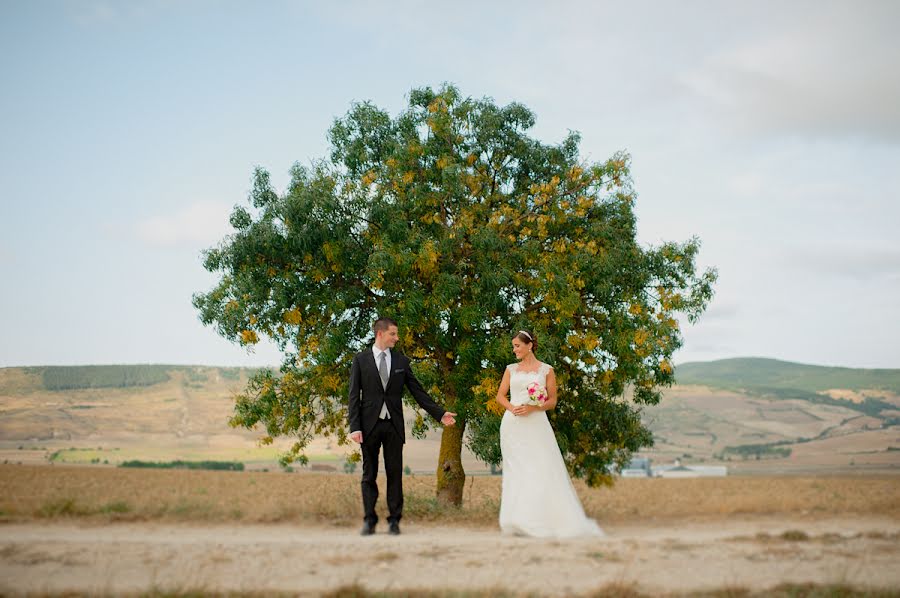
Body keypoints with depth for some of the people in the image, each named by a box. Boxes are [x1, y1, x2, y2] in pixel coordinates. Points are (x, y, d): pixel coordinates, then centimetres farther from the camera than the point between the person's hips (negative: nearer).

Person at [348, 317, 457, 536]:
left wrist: (440, 414, 4)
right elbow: (354, 396, -2)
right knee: (369, 475, 4)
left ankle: (394, 520, 9)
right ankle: (369, 521, 11)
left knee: (395, 474, 3)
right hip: (369, 424, -2)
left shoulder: (401, 361, 7)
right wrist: (354, 427, -10)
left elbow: (418, 391, 9)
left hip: (393, 425, 2)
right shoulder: (360, 360, 1)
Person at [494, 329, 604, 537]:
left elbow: (552, 401, 3)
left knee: (542, 470, -9)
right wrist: (511, 408, -8)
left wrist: (532, 408, -13)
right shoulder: (511, 369, 12)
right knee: (516, 471, 0)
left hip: (536, 424, -2)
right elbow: (500, 395, 12)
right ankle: (518, 522, 2)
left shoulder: (546, 370, 5)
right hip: (513, 425, 2)